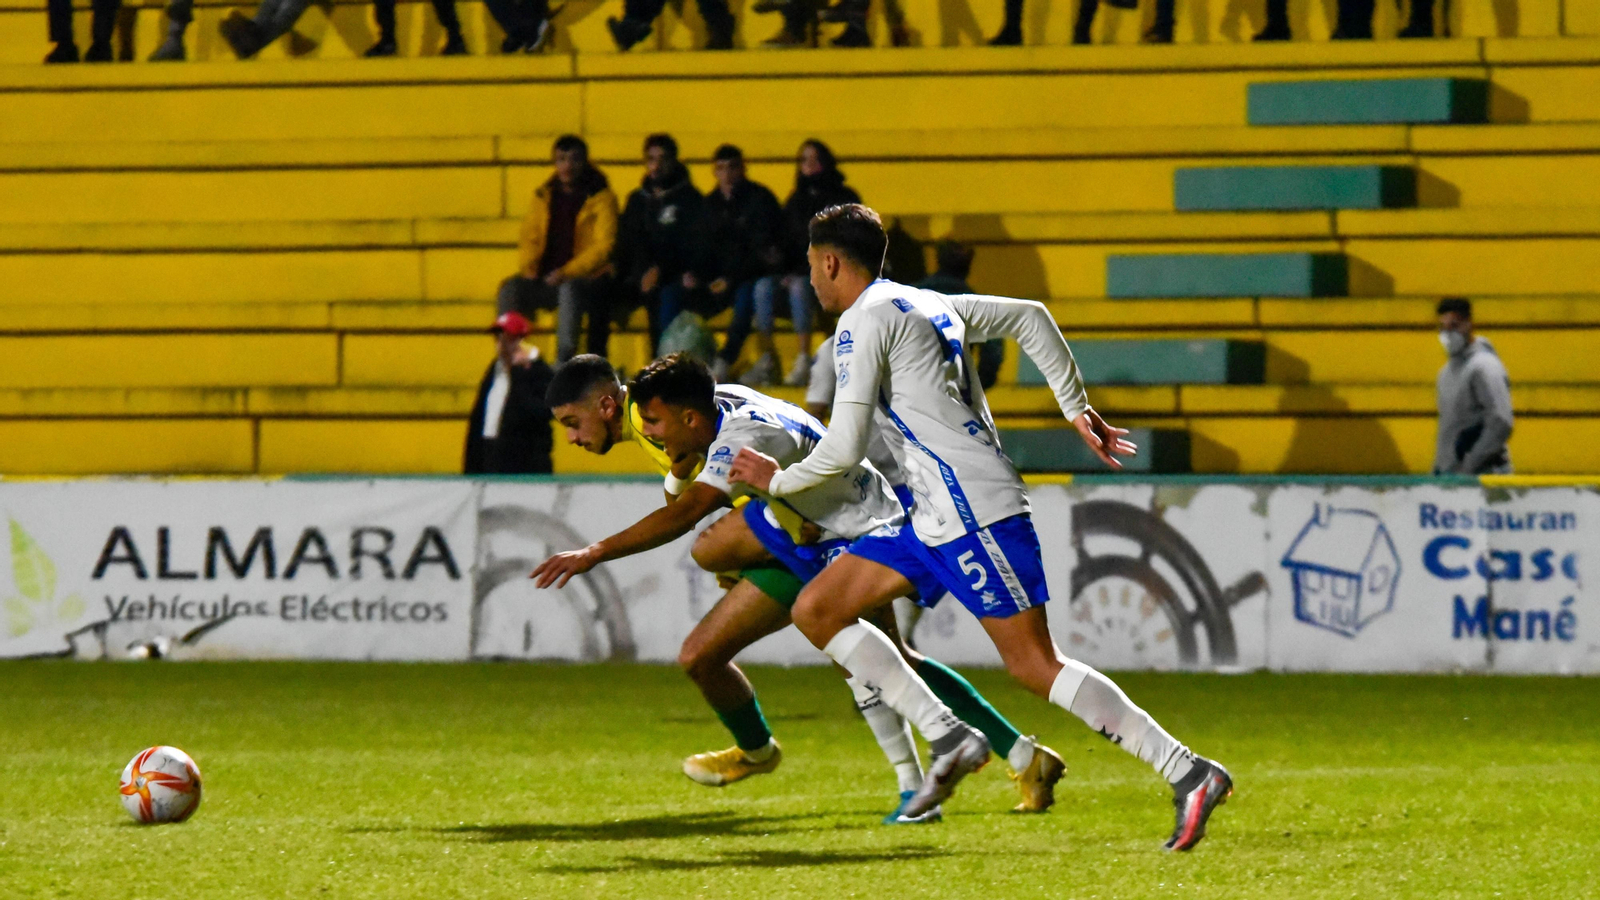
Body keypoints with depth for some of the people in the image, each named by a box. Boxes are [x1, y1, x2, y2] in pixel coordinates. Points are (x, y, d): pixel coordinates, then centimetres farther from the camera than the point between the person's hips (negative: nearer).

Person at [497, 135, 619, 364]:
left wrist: (566, 273, -21)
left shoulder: (600, 198, -2)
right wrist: (528, 268, -6)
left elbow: (603, 246, -10)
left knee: (569, 290, -39)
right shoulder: (543, 197, 13)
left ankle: (564, 361, -39)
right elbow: (530, 238, 15)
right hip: (546, 279, 5)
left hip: (585, 278, -5)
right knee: (509, 290, -23)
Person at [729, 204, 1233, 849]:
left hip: (973, 514, -10)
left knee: (1034, 664, -11)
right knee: (815, 610, 8)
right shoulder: (932, 305, 19)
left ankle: (1189, 775, -13)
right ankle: (948, 737, 0)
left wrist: (777, 480, 4)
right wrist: (1076, 408, 28)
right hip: (935, 522, 10)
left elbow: (844, 450, -14)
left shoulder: (863, 322, -9)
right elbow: (1030, 317, 29)